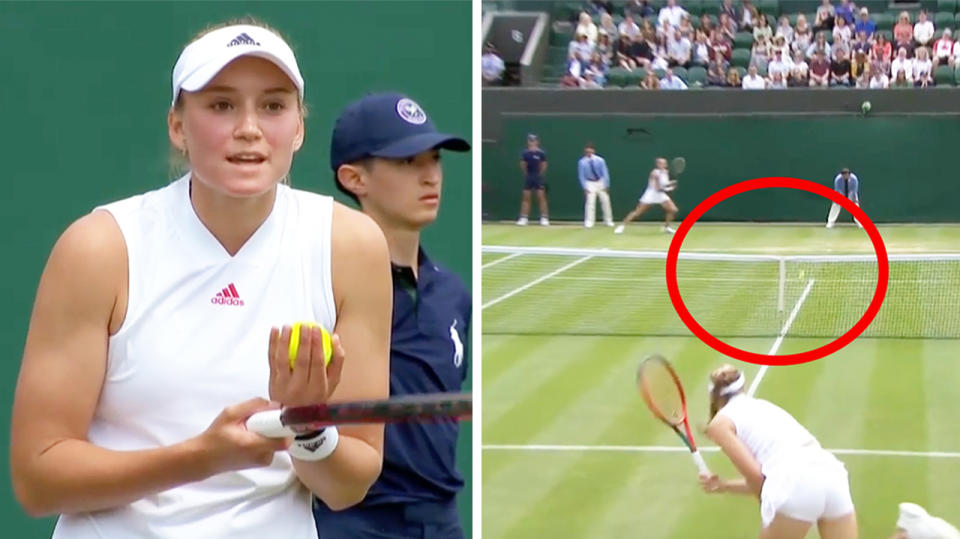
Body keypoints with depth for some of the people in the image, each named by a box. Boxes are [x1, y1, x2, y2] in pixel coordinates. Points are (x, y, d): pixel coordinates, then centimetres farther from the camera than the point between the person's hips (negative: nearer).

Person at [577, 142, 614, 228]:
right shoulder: (582, 162, -13)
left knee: (605, 201, 5)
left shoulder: (600, 160, -12)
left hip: (601, 182, 2)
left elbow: (605, 173, -6)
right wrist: (584, 188, -12)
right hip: (590, 183, -2)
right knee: (590, 202, -15)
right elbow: (581, 176, -6)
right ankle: (589, 222, -13)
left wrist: (606, 186, -9)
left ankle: (608, 221, 18)